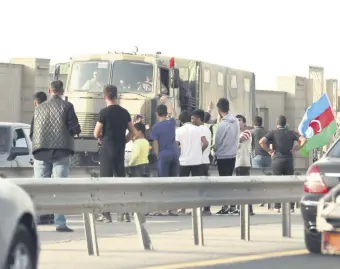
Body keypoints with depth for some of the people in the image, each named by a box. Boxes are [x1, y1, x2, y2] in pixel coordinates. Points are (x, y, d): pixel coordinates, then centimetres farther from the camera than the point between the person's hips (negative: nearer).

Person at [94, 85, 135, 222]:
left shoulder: (104, 112, -9)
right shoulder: (124, 112, 7)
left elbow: (96, 134, -8)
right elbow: (132, 132, 10)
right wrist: (122, 141, 14)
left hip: (107, 150, -5)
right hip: (120, 151, 5)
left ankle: (106, 214, -4)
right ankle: (123, 212, 7)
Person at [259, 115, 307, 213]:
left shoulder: (273, 133, -1)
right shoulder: (291, 133, 5)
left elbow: (261, 141, -15)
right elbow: (303, 140, -4)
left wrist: (269, 150, -4)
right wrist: (295, 149, 2)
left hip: (277, 160, -2)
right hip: (289, 161, 2)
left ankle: (277, 206, -1)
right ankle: (291, 206, 6)